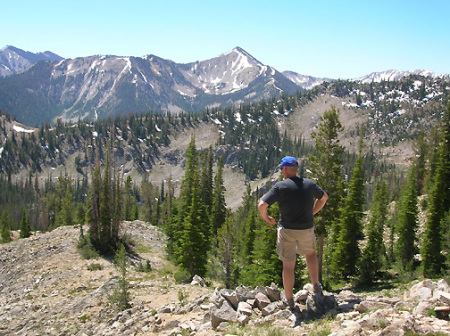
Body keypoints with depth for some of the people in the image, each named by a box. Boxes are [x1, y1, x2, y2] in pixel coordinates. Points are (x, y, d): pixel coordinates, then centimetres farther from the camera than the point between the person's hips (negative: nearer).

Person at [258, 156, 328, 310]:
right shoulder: (309, 184, 1)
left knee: (288, 265, 8)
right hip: (307, 228, 3)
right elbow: (324, 197, 18)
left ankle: (289, 300, 17)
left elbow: (262, 205, -19)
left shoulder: (280, 186, -13)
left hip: (287, 230, -3)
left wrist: (267, 219, -2)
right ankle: (316, 286, 28)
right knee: (310, 253, 30)